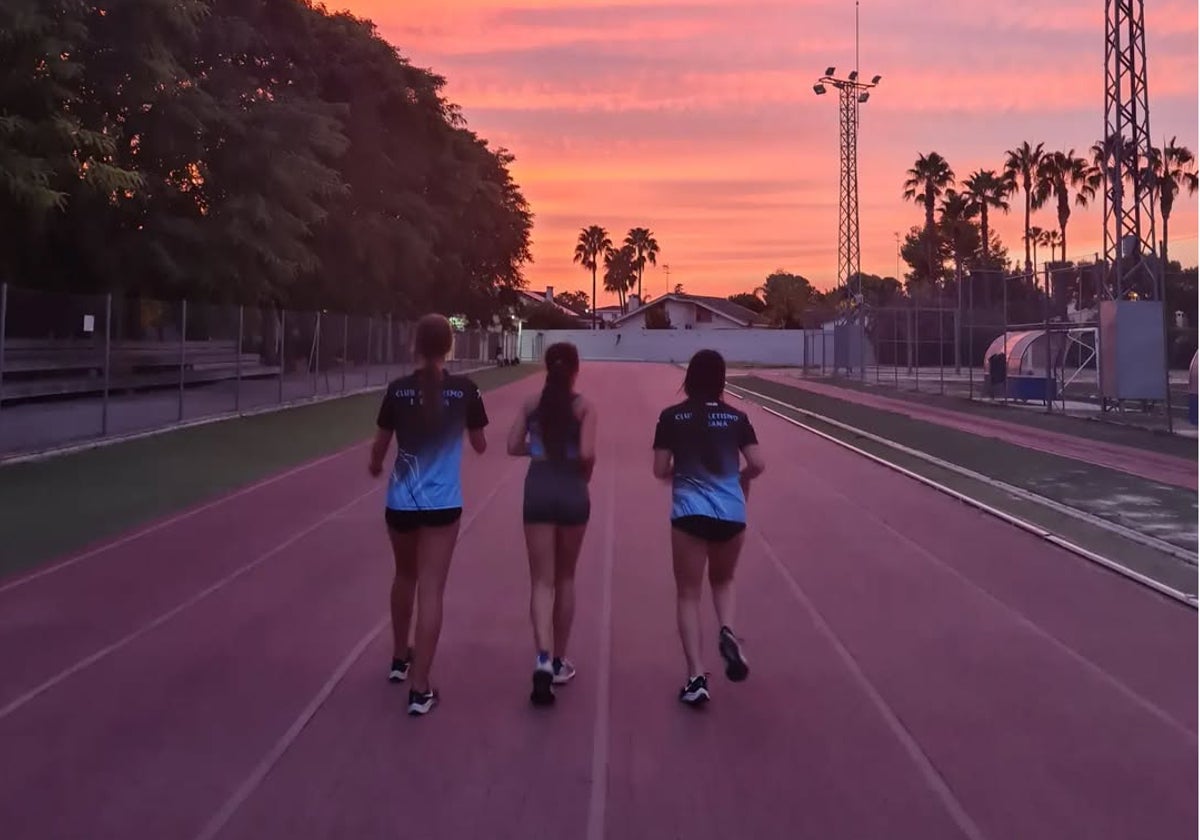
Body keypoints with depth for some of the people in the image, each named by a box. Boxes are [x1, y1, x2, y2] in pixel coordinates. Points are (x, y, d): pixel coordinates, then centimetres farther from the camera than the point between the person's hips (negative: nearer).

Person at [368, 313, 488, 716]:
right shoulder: (465, 390, -8)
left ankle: (400, 659, 41)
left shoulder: (398, 390, -4)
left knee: (405, 577, 24)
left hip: (400, 500, 3)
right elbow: (480, 446, 5)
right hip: (441, 503, -2)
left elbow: (380, 447, 5)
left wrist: (375, 465, 28)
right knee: (431, 590, -1)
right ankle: (419, 689, -1)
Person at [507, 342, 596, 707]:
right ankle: (559, 661, 24)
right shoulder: (583, 406, -4)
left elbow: (513, 447, 0)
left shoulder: (532, 403, 4)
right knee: (565, 579, 15)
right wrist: (586, 474, 5)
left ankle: (544, 658, -20)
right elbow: (587, 453, -15)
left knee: (542, 581, 1)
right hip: (572, 492, -1)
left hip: (538, 491, 1)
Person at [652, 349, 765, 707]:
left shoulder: (671, 417, -2)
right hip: (731, 514, 2)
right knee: (723, 581, 25)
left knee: (688, 594, 7)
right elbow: (757, 465, -2)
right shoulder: (736, 418, 2)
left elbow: (660, 470, -2)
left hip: (689, 514, -2)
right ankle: (727, 631, -4)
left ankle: (697, 678, 0)